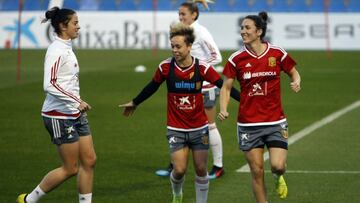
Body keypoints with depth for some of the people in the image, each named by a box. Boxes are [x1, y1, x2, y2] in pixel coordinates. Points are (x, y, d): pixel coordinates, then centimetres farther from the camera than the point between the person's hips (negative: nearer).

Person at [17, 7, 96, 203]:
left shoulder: (66, 48, 12)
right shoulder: (56, 50, -17)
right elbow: (49, 85, -26)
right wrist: (76, 101, -26)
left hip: (75, 115, 9)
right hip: (59, 117, -9)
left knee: (89, 161, 5)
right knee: (70, 169, -3)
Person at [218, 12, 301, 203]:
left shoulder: (277, 53, -4)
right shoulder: (236, 58, -3)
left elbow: (294, 73, 11)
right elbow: (226, 87, 4)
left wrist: (296, 82, -12)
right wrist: (223, 110, -13)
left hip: (275, 122, -1)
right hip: (248, 124, 1)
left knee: (277, 165, -13)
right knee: (257, 171, 3)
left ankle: (278, 176, 24)